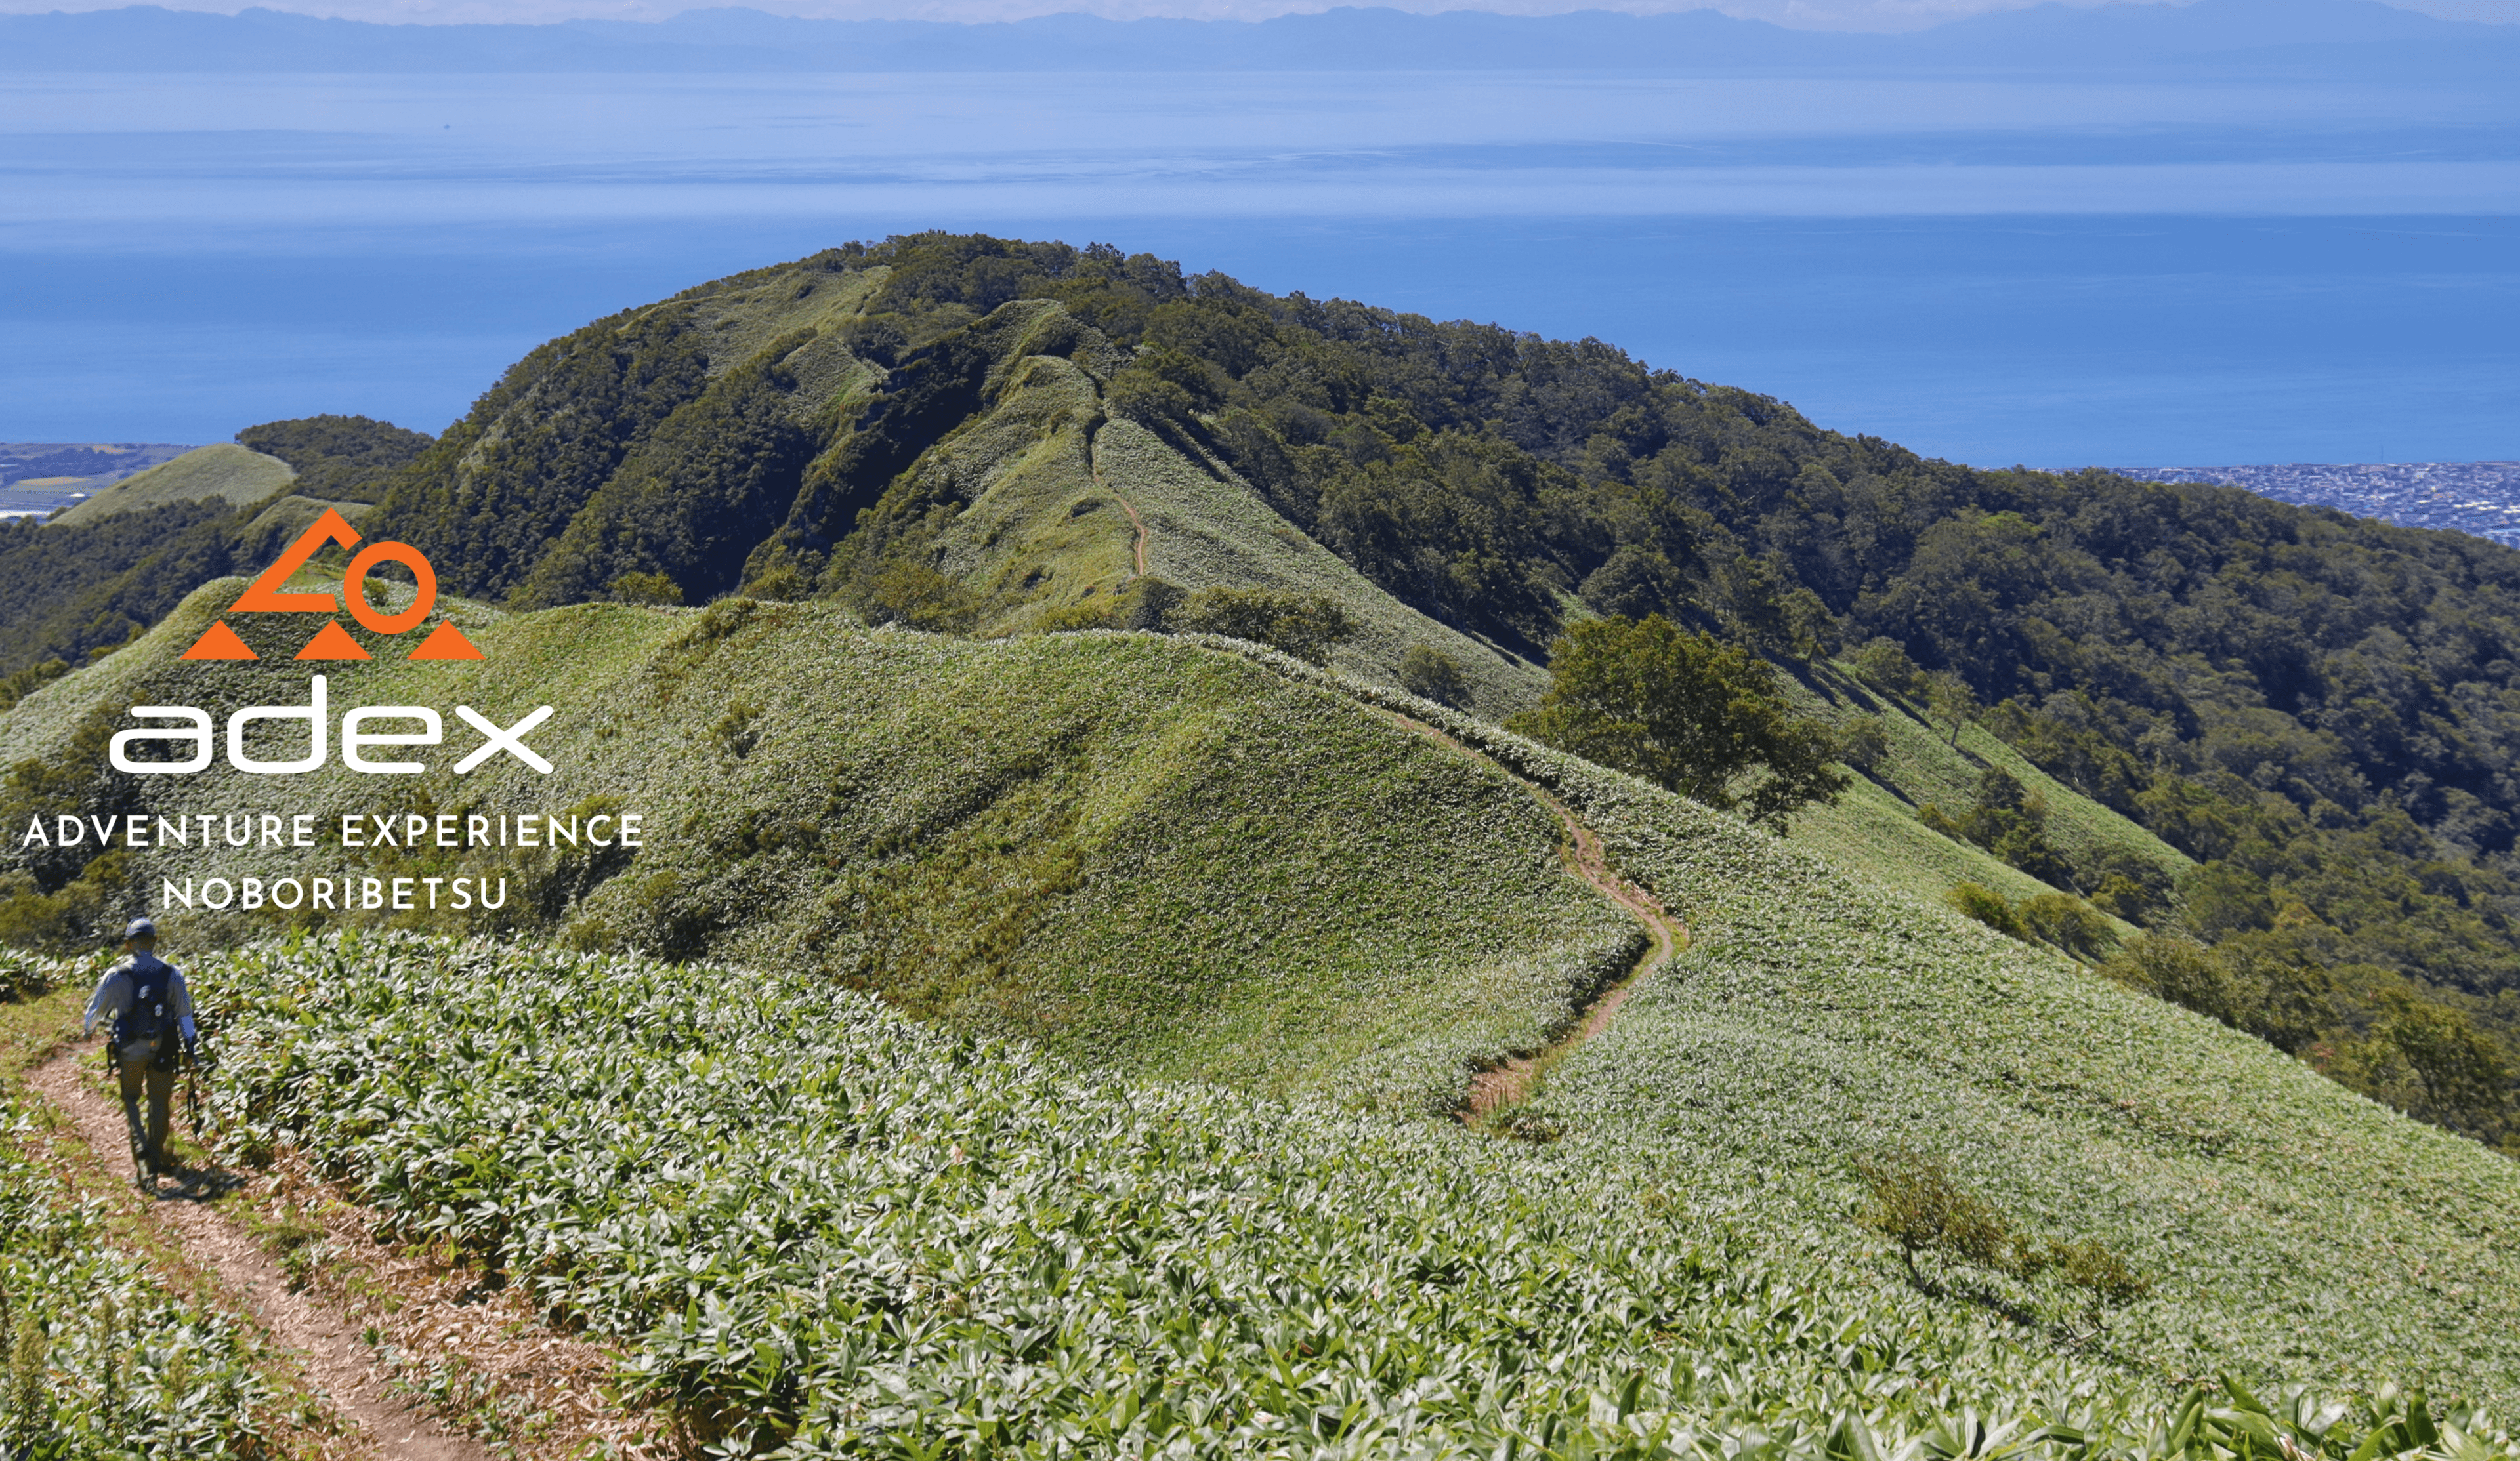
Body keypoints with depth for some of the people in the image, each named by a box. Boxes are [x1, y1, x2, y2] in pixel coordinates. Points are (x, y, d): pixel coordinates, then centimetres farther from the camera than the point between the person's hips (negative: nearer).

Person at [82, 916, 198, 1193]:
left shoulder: (117, 976, -9)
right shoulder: (171, 974, -4)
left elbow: (97, 1008, 6)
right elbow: (184, 1012, 1)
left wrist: (87, 1028, 27)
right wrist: (190, 1043, 9)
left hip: (130, 1050, -1)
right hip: (163, 1050, 1)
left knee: (131, 1100, 14)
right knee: (159, 1102, 14)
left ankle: (142, 1149, -8)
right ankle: (157, 1157, 20)